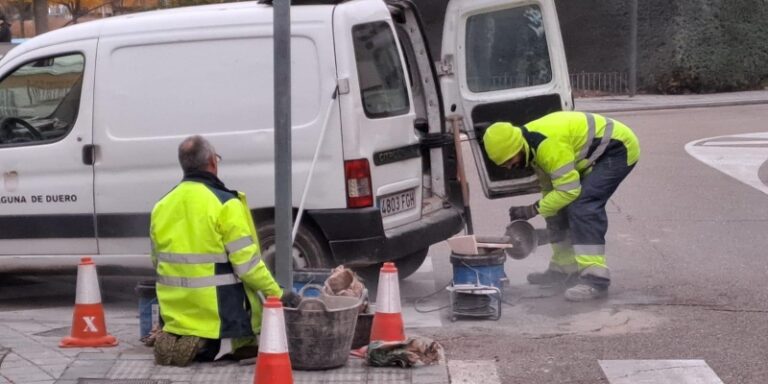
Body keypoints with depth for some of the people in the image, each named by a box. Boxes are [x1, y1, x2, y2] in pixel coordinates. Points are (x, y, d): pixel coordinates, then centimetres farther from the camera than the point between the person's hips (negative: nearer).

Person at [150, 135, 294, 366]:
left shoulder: (162, 206, 6)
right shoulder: (225, 204, -14)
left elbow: (158, 261, 14)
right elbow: (246, 263, -16)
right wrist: (277, 293, -7)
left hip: (175, 311, 7)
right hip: (220, 314, -6)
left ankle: (175, 339, 0)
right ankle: (212, 345, -11)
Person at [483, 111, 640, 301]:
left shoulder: (548, 144, -32)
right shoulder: (532, 143, 0)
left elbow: (569, 190, -29)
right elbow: (550, 186, 14)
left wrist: (533, 210, -21)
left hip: (618, 148, -10)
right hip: (596, 154, 10)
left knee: (582, 207, -24)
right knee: (559, 206, 10)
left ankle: (595, 278, -27)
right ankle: (564, 268, 25)